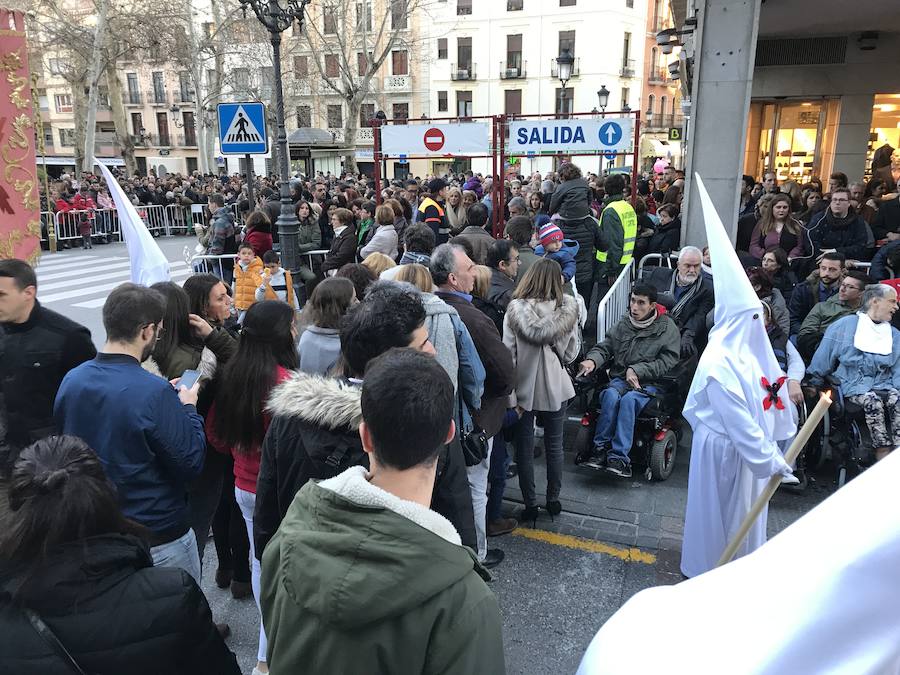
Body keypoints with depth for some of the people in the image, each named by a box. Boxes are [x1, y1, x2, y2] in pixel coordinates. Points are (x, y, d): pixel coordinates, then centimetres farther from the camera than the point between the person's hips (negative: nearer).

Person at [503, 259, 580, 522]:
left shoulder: (515, 310, -14)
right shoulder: (568, 309, -10)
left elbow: (508, 356, -15)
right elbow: (571, 353, -1)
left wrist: (511, 397, -10)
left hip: (525, 389, -2)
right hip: (556, 388, 2)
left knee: (525, 446, 12)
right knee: (554, 445, 18)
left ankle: (530, 504, 21)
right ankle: (553, 500, 31)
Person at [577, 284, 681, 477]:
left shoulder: (667, 328, 3)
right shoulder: (623, 325, 14)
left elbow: (667, 362, -5)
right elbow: (604, 347, 11)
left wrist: (636, 370, -14)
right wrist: (592, 360, -13)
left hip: (650, 384, -3)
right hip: (620, 379, 3)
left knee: (629, 399, -35)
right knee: (611, 395, -32)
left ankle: (619, 456, -34)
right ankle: (601, 448, -25)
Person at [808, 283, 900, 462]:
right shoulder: (844, 325, 5)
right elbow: (822, 361, 6)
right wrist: (814, 386, 4)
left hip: (883, 385, 4)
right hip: (853, 385, -3)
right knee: (873, 402, -34)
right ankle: (884, 458, -35)